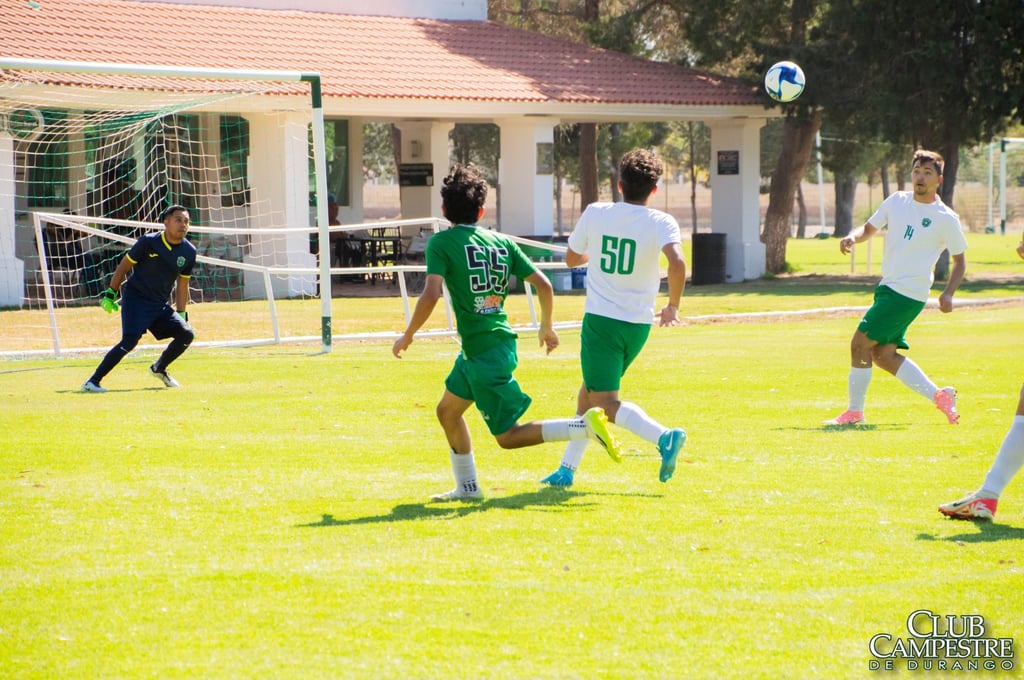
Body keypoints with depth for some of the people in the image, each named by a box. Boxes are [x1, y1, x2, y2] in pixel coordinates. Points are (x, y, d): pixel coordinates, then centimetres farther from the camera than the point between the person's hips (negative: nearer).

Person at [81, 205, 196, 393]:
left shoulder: (189, 252, 1)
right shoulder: (149, 242, -12)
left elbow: (182, 285, 12)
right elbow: (124, 266, -2)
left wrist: (181, 314, 11)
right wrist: (111, 293, -1)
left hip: (160, 305, 5)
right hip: (135, 298, -5)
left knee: (186, 334, -8)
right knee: (130, 340, -23)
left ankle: (159, 368, 19)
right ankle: (93, 382, -22)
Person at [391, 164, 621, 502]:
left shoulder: (441, 242, -9)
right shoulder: (502, 242, 8)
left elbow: (430, 295, -21)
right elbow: (544, 285, 6)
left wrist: (407, 336, -7)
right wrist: (547, 327, 22)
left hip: (484, 352, -8)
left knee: (508, 436, -2)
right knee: (447, 410, 23)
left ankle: (586, 425, -15)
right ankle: (467, 488, 27)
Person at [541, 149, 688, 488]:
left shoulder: (595, 214, -1)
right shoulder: (661, 223, -7)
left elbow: (571, 258, 13)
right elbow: (677, 262, -25)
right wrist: (673, 306, -10)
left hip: (600, 320, -3)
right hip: (638, 324, 3)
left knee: (605, 403, -7)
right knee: (589, 393, 20)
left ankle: (664, 436, -31)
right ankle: (567, 469, 23)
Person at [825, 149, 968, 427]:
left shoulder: (946, 219, -5)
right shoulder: (896, 201, 9)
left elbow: (959, 260, 5)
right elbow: (869, 228, 18)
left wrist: (948, 293, -8)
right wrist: (852, 237, -5)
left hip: (908, 294, -7)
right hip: (888, 287, 7)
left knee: (861, 344, -11)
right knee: (883, 355, 4)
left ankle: (854, 413, 0)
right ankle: (940, 396, 14)